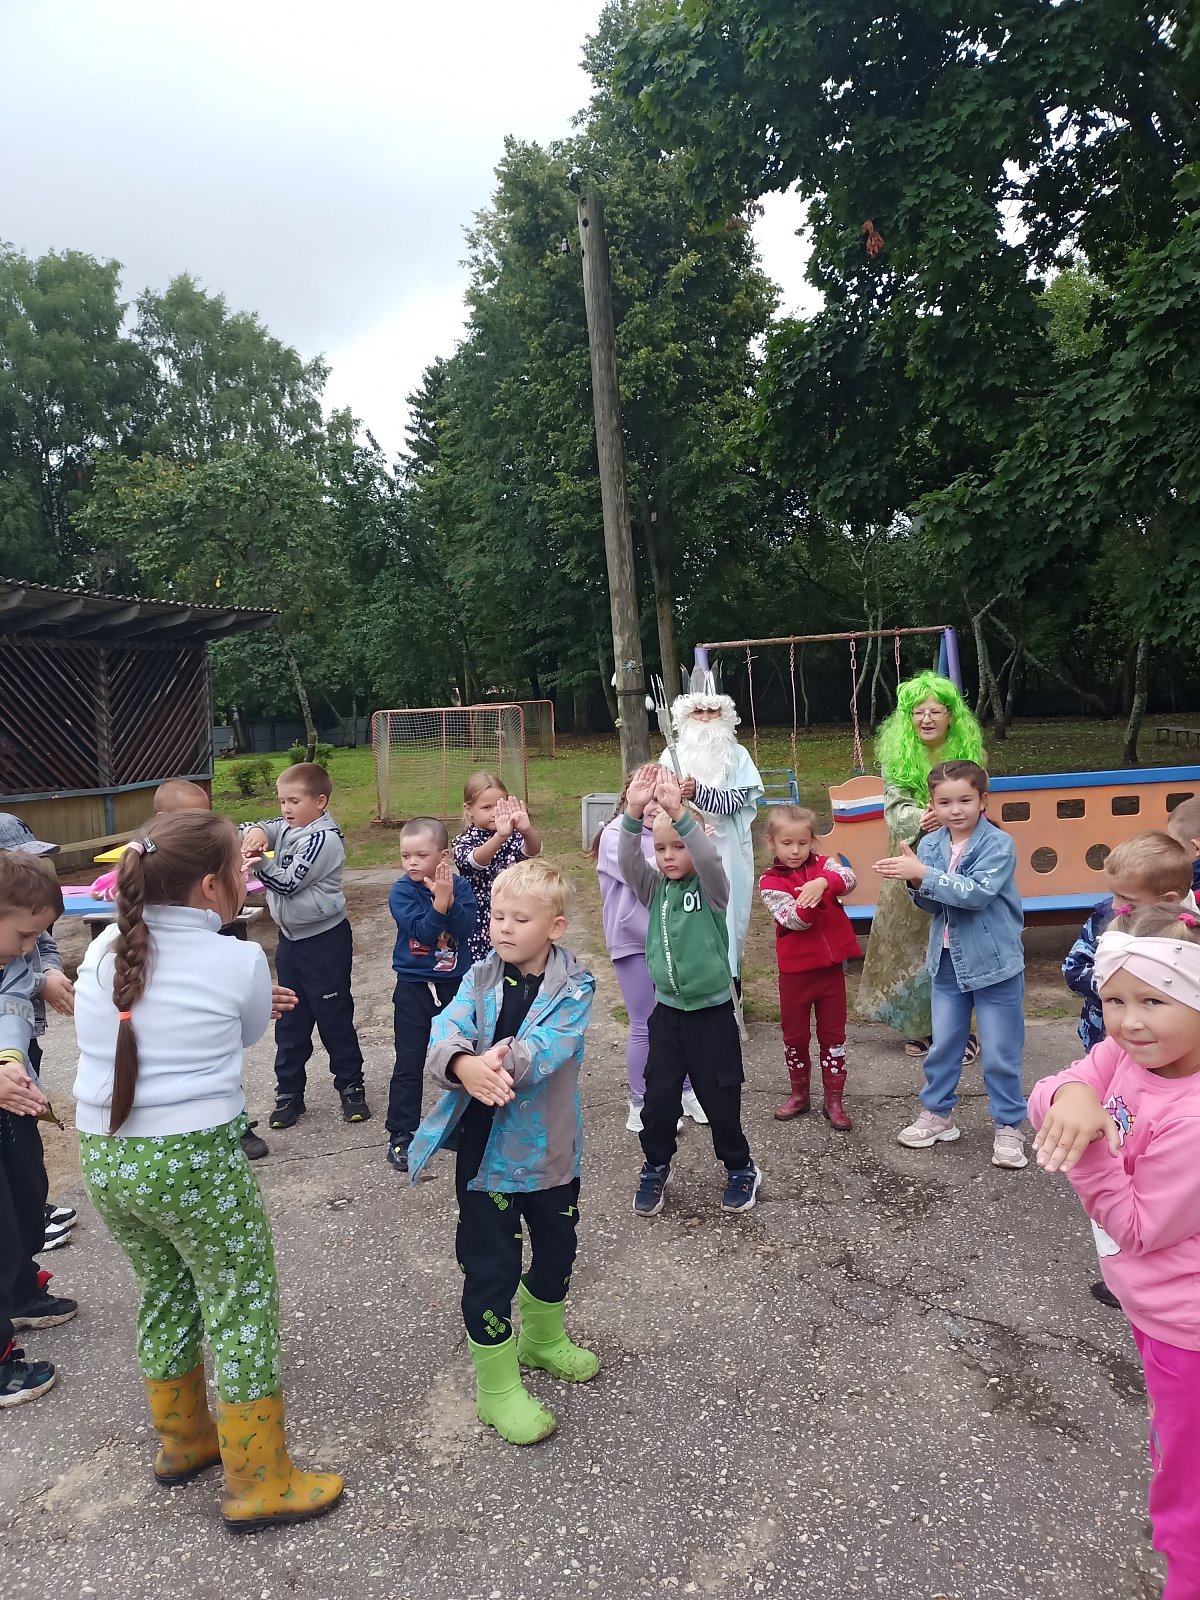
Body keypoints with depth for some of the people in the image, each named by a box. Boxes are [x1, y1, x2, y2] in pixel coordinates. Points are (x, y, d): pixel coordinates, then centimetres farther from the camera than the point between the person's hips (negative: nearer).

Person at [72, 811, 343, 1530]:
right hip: (195, 1159, -6)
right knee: (242, 1309, 11)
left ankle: (182, 1440, 44)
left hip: (103, 1156, 6)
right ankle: (258, 1482, 22)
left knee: (167, 1295, 25)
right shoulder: (242, 962, -13)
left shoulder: (104, 950, 2)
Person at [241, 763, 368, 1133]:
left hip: (324, 940, -8)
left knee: (334, 1017, 4)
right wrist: (256, 832, -20)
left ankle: (351, 1086, 19)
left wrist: (258, 864, -16)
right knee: (289, 1019, 13)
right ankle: (289, 1093, 23)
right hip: (290, 937, 8)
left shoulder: (324, 838, -19)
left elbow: (289, 882, -20)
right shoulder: (288, 829, 6)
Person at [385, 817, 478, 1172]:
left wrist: (449, 899, -32)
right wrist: (439, 902, -35)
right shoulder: (401, 891, -10)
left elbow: (467, 927, -19)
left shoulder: (459, 886, -6)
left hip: (455, 984, 2)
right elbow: (420, 930, -22)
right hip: (413, 986, -2)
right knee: (409, 1063, 2)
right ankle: (401, 1134, 13)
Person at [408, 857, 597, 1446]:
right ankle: (498, 1387, 25)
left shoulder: (574, 988, -11)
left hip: (550, 1147, 1)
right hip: (485, 1148, -1)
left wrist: (501, 1062, -47)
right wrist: (464, 1066, -42)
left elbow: (550, 1043, -28)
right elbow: (444, 1033, -19)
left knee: (556, 1247, 21)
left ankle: (542, 1339, 49)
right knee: (490, 1265, 4)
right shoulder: (480, 979, -5)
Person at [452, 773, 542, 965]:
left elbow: (533, 850, -20)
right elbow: (475, 860, -30)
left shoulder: (512, 836, 1)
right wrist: (500, 836, -48)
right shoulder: (464, 842, -7)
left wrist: (527, 830, -43)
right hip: (479, 920, -2)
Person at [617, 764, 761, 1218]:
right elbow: (627, 861, -17)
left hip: (712, 1012, -3)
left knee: (720, 1097, 7)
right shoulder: (655, 890, 0)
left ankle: (740, 1169, 29)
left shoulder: (712, 889, -9)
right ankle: (655, 1168, 28)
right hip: (667, 1011, 3)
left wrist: (677, 812, -44)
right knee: (658, 1096, 7)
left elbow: (709, 857, -30)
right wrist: (634, 812, -33)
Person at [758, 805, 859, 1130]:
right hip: (795, 969, -1)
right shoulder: (770, 882, -7)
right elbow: (793, 920, -19)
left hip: (831, 966, 1)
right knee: (794, 1034, 13)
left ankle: (834, 1099, 21)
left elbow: (849, 878, -21)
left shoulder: (822, 864, 0)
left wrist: (823, 882, -38)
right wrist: (812, 898, -34)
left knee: (833, 1033, 9)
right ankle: (799, 1093, 31)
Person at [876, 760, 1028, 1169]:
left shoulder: (998, 844, -15)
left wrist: (923, 874, -32)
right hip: (948, 961, 5)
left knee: (1000, 1054, 6)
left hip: (995, 963, -5)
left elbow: (977, 892, -28)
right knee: (942, 1045, 16)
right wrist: (914, 880, -22)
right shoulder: (930, 844, 0)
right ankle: (937, 1114, 32)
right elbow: (933, 904, -1)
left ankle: (1009, 1126, 22)